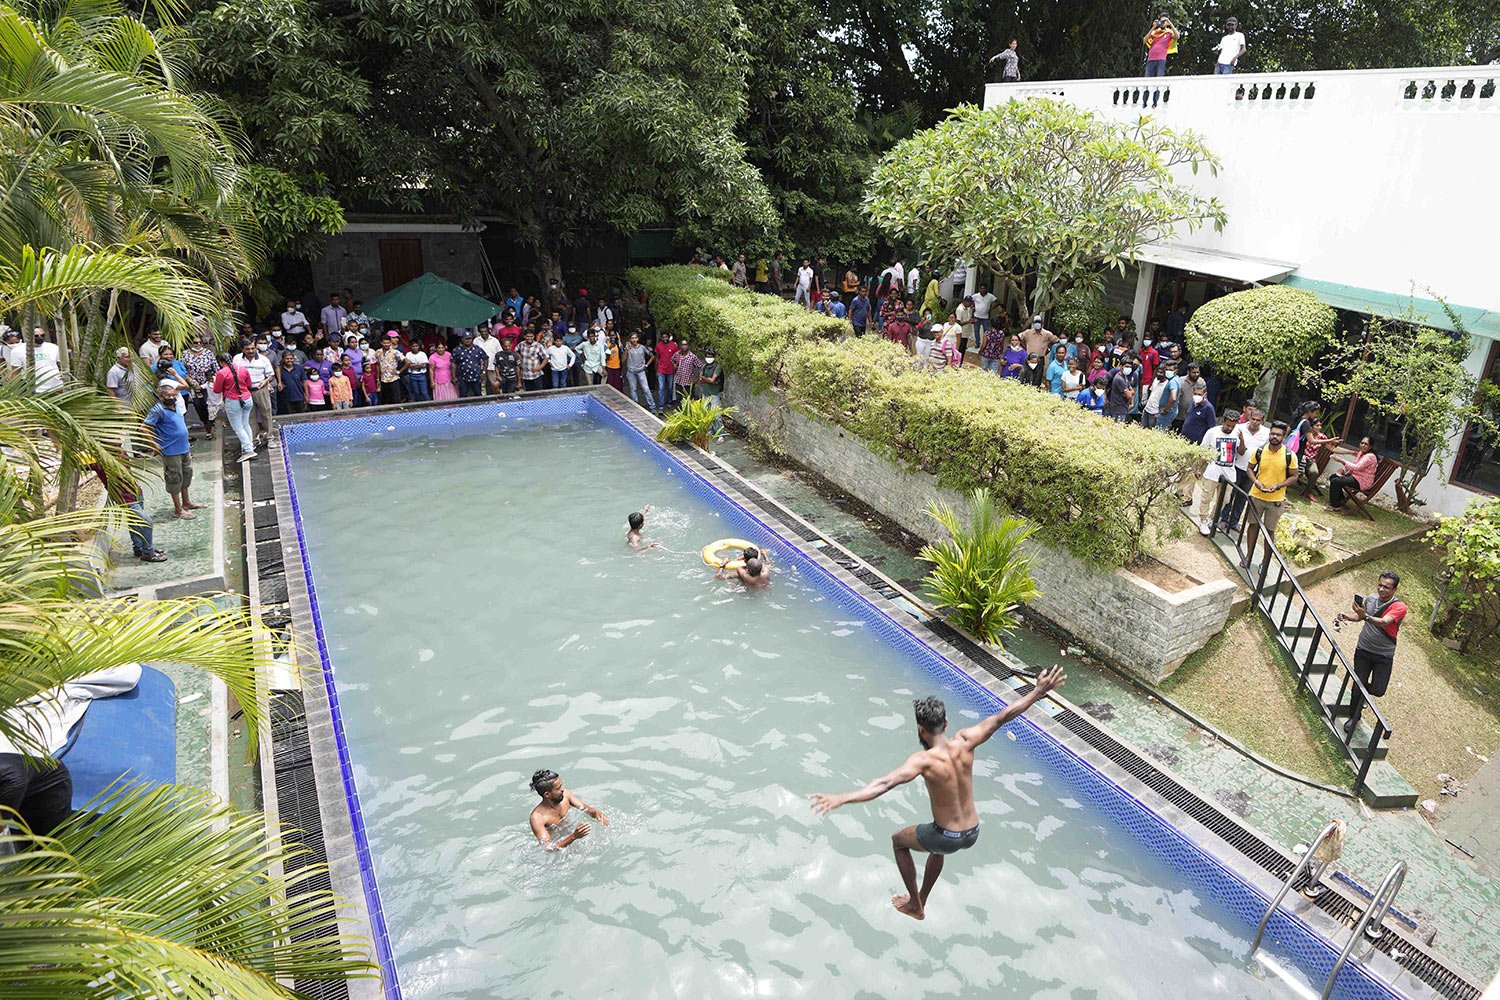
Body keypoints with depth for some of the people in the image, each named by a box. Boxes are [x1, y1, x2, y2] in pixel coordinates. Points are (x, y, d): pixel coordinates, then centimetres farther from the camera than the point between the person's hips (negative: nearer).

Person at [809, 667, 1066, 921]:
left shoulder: (923, 760, -27)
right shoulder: (964, 742, -14)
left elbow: (885, 783, -41)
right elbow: (1003, 716, -7)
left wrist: (841, 799, -49)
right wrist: (1039, 692, 2)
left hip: (948, 838, -6)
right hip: (973, 834, 6)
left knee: (898, 840, 24)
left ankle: (915, 906, 33)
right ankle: (922, 900, 53)